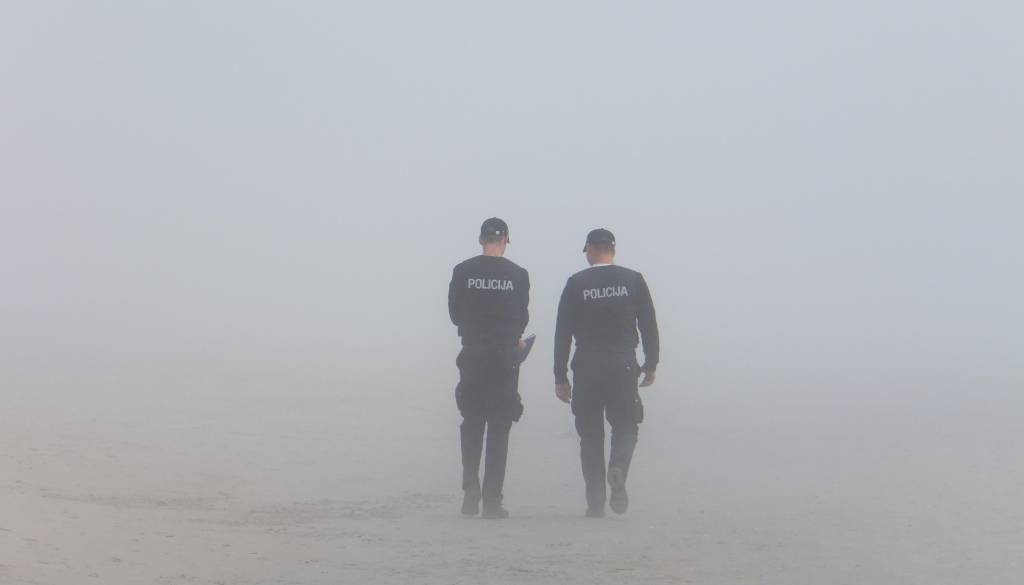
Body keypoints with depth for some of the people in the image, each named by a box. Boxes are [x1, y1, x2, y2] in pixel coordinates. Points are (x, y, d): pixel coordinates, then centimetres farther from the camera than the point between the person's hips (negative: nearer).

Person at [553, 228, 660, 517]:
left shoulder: (575, 284, 1)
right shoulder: (633, 280, 3)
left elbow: (562, 332, 0)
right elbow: (649, 325, 2)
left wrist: (560, 376, 4)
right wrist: (651, 365, 11)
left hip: (586, 368, 0)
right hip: (623, 366, 0)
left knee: (590, 434, 8)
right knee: (625, 426, 12)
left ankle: (595, 502, 4)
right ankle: (618, 468, -19)